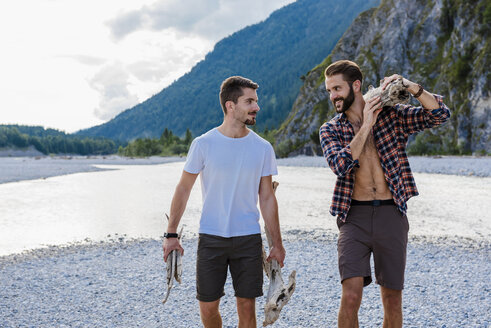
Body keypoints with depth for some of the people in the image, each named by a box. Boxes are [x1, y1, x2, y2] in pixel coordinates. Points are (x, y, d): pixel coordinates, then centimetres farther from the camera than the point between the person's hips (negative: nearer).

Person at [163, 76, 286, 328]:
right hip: (211, 238, -1)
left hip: (248, 239, 1)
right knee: (208, 308, 6)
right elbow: (183, 189, 3)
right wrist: (171, 234, 0)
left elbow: (267, 198, 6)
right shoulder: (203, 144, -4)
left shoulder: (263, 148, 1)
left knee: (247, 307, 4)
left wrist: (277, 243, 6)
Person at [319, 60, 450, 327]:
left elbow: (440, 115, -4)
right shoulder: (330, 129, 6)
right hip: (354, 217, 0)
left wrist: (410, 86, -16)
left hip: (391, 216, 1)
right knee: (351, 296, -13)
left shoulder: (392, 115, 6)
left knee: (392, 299, 8)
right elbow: (340, 165, -12)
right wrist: (366, 126, -12)